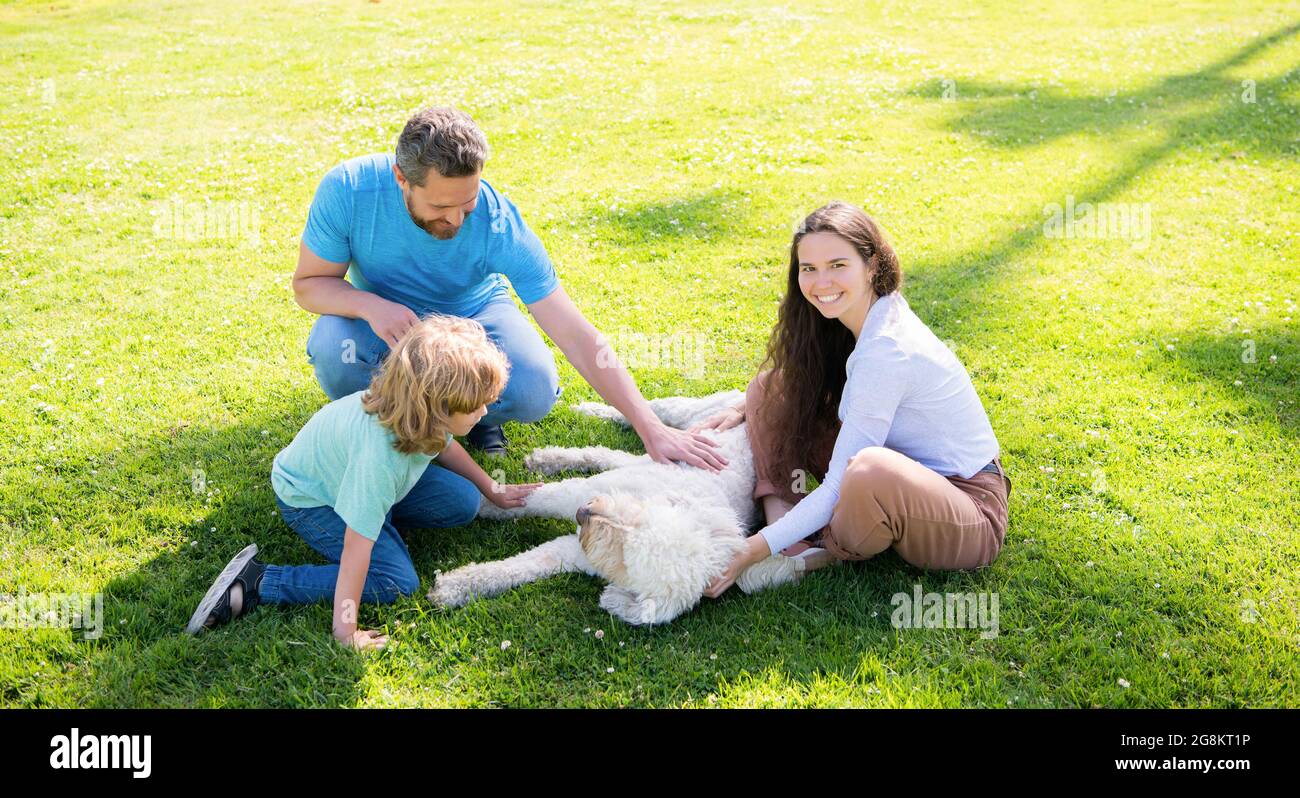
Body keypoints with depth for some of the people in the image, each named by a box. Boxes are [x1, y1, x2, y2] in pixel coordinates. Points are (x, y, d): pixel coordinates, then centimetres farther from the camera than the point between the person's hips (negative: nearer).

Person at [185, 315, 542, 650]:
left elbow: (444, 445, 4)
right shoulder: (378, 456, -45)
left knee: (462, 505, -6)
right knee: (397, 581, -20)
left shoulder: (423, 413, -23)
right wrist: (346, 631, -34)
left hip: (342, 472, 7)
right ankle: (256, 584, -15)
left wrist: (492, 490, 12)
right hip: (308, 498, -7)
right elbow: (357, 547, -40)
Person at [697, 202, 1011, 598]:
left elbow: (838, 489, -26)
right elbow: (804, 386, 20)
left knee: (872, 471, -44)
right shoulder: (874, 314, -1)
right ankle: (782, 519, -12)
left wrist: (752, 552, -25)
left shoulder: (888, 351, -28)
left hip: (970, 508, -8)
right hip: (912, 473, 8)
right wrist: (745, 409, 2)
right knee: (773, 384, 0)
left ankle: (831, 552, -11)